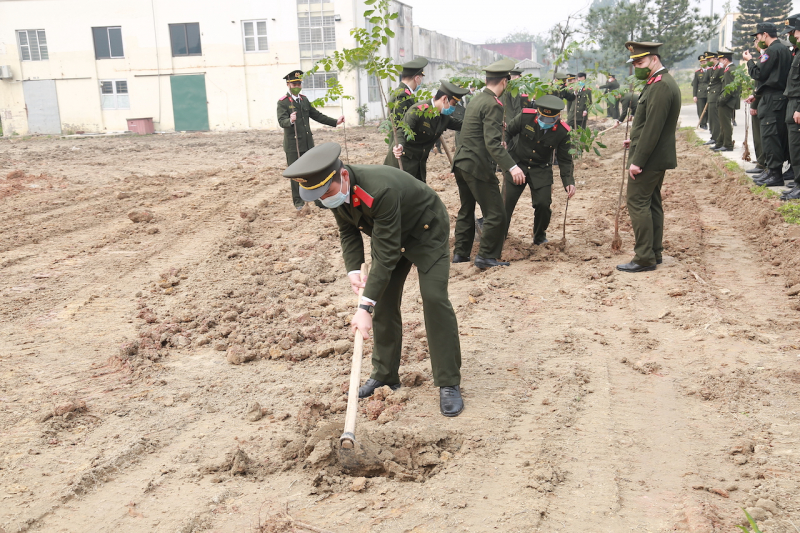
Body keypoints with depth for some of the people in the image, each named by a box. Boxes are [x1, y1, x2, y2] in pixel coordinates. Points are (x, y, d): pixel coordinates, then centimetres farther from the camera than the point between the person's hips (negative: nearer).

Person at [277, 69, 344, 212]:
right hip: (293, 144, -5)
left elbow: (317, 115, 16)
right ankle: (298, 202, 10)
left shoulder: (304, 99, 13)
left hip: (308, 143, 6)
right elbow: (282, 121, -20)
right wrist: (290, 120, -43)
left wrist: (335, 121, 8)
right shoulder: (283, 102, -7)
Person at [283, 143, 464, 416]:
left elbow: (386, 254, -40)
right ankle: (385, 374, 16)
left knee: (434, 298, -17)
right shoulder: (336, 191, -18)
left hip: (427, 230, -7)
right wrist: (353, 269, -19)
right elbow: (349, 232, -1)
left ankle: (449, 384, -8)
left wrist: (365, 307, -40)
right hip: (390, 234, 7)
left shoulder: (380, 190, -42)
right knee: (383, 299, 2)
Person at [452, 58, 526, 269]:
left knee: (466, 210, 20)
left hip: (461, 162, 10)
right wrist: (511, 166, -30)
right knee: (496, 214, -1)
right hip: (478, 166, -10)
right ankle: (486, 257, 3)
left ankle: (460, 253, 27)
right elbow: (492, 142, -25)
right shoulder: (492, 105, -16)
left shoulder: (476, 98, 12)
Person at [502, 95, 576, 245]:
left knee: (543, 204, -9)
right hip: (517, 164, 0)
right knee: (506, 202, -2)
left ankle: (540, 238, 19)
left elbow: (565, 160, -5)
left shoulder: (562, 132, -14)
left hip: (541, 170, 0)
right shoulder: (525, 117, -17)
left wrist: (568, 181, -18)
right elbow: (508, 132, 0)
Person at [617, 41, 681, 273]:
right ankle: (654, 252, 21)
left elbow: (653, 128, -23)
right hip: (657, 157, 11)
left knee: (638, 203, -7)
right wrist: (636, 140, 12)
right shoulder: (661, 82, 14)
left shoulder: (661, 86, -19)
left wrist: (637, 161, -22)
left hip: (649, 158, -11)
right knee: (652, 203, 14)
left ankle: (644, 258, -5)